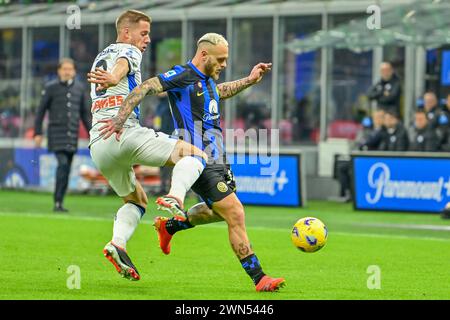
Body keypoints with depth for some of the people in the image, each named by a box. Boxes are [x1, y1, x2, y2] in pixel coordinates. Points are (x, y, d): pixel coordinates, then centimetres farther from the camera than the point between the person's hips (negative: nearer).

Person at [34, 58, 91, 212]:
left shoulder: (79, 88, 10)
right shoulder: (51, 88, -1)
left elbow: (84, 113, 17)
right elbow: (41, 111, 1)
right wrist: (37, 133, -3)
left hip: (72, 136, 4)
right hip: (56, 133, -4)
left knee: (67, 170, 6)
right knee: (62, 163, -19)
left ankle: (60, 203, 14)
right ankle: (57, 202, -16)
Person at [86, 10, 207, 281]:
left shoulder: (100, 59, 31)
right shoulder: (129, 51, 6)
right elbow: (122, 65, -18)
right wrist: (114, 79, -40)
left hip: (98, 145, 8)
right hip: (125, 133, -8)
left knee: (136, 199, 25)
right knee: (195, 154, -7)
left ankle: (118, 243, 0)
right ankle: (175, 196, -34)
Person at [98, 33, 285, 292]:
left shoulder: (207, 80, 14)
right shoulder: (182, 76, -13)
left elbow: (220, 92, 37)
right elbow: (144, 88, -20)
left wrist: (249, 80, 28)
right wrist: (122, 118, -30)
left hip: (217, 161, 10)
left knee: (217, 211, 28)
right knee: (236, 215, -14)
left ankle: (169, 225, 46)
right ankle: (259, 278, -12)